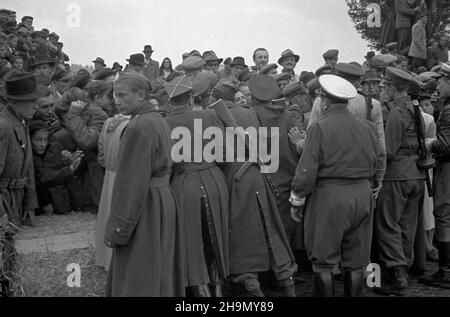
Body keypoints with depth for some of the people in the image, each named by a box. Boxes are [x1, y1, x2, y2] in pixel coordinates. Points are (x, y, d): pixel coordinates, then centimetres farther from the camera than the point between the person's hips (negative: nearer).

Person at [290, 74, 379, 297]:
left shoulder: (320, 128, -11)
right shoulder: (368, 127, 6)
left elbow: (307, 172, -11)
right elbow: (373, 167, 14)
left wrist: (296, 202, -1)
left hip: (329, 195, -5)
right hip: (363, 195, 5)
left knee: (323, 263, 5)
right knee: (355, 262, 13)